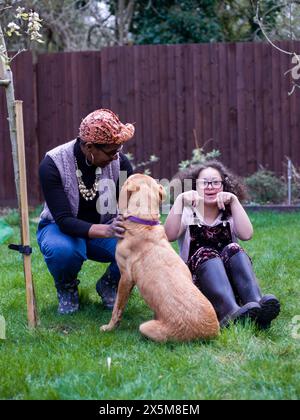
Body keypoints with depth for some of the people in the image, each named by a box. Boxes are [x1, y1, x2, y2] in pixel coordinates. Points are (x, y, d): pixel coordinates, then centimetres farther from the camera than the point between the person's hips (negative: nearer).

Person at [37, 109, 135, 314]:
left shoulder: (119, 161, -15)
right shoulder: (52, 165, -25)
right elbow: (64, 220, -32)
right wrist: (106, 231, -48)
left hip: (105, 228, 3)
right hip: (61, 228, -3)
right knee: (63, 250, -40)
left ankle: (109, 285, 5)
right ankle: (67, 289, -2)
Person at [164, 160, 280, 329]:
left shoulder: (229, 215, 14)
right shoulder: (188, 214, 9)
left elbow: (246, 234, -10)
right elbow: (170, 236, -13)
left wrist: (234, 201, -12)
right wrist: (180, 200, -21)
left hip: (232, 279, 2)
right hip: (196, 278, -2)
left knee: (233, 249, -24)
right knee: (205, 253, -30)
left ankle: (257, 303, -49)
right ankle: (231, 313, -58)